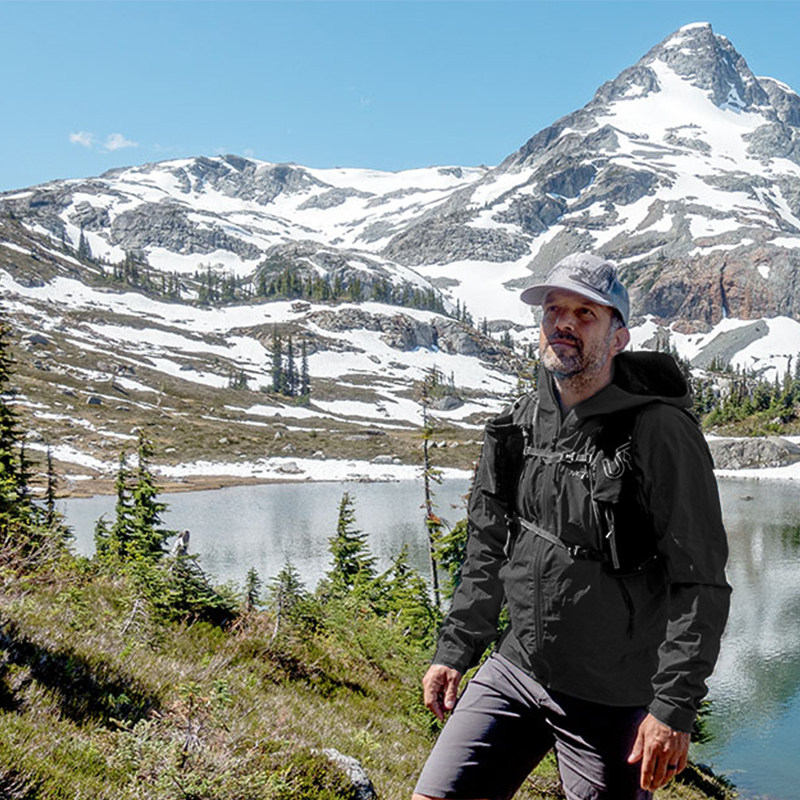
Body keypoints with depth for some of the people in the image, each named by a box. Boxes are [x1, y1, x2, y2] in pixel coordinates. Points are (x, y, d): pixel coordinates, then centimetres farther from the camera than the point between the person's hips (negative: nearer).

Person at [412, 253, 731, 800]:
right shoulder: (519, 425, 4)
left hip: (614, 698, -5)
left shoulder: (661, 433, -15)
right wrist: (454, 651, 13)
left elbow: (700, 585, -15)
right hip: (514, 671, 5)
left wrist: (674, 708, -18)